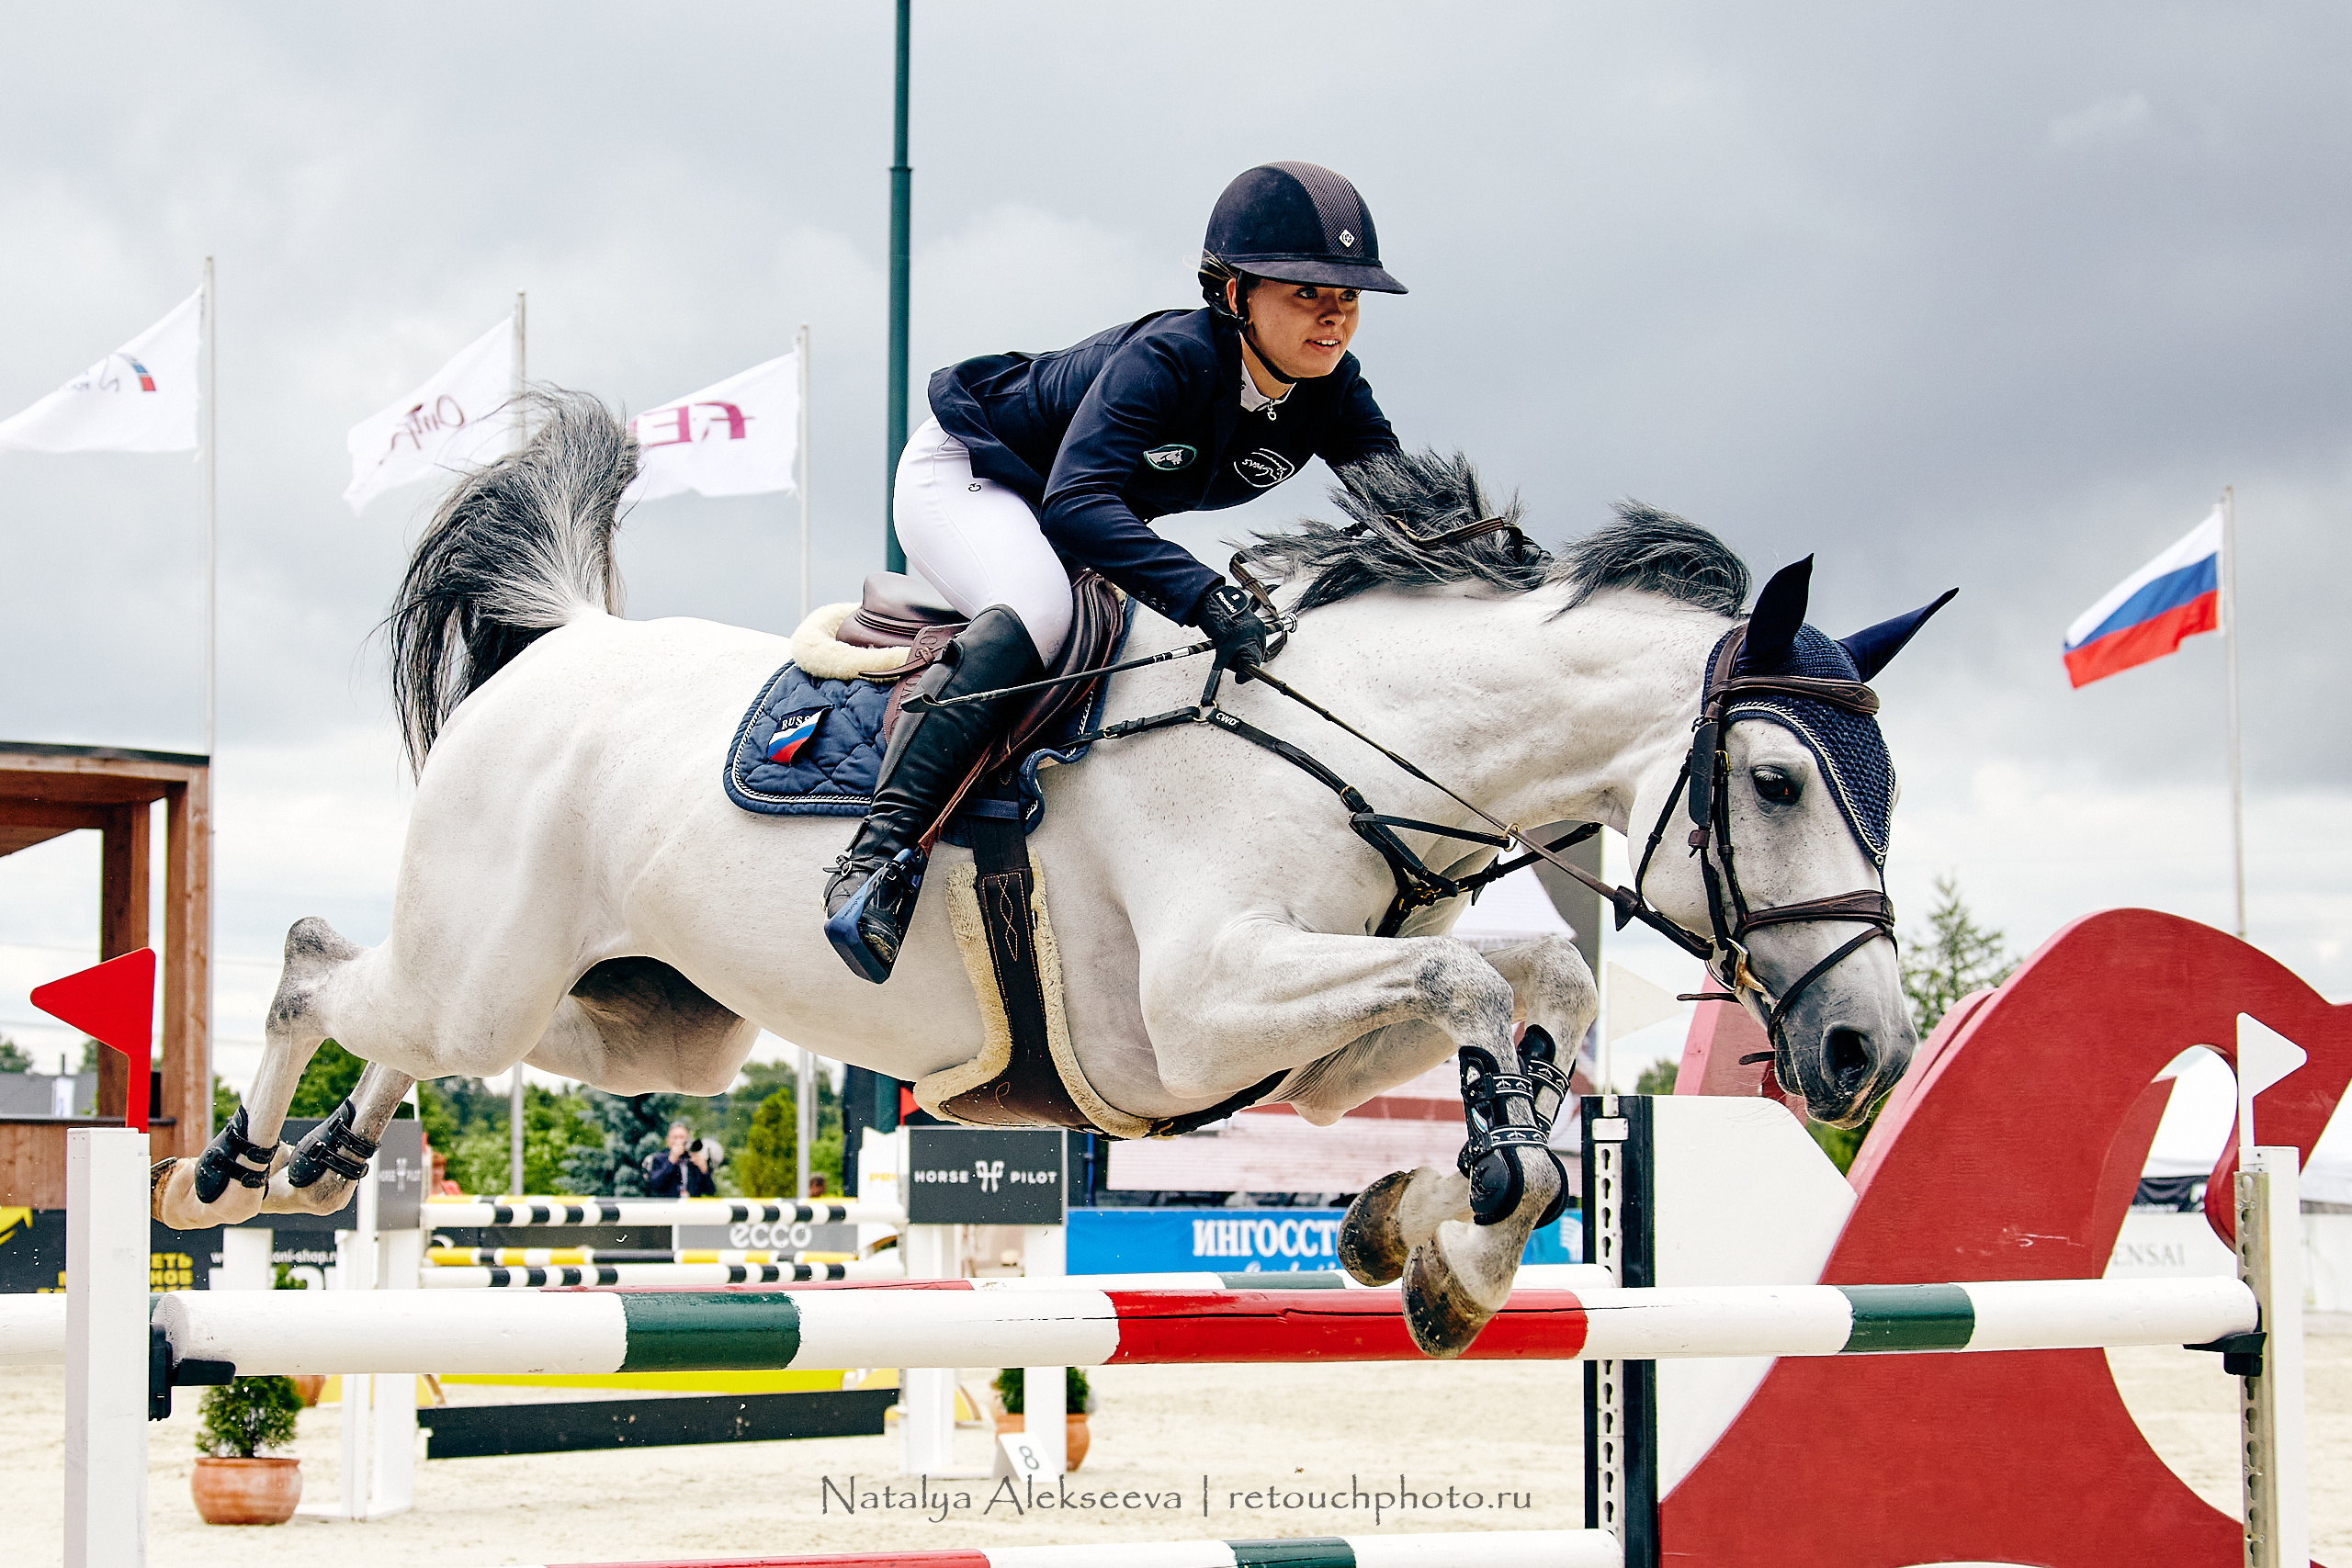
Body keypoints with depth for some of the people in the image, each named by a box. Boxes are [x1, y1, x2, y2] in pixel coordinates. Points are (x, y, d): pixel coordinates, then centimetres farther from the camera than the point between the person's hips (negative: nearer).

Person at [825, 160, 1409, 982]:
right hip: (964, 474, -8)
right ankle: (875, 855, -38)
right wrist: (1204, 596, -62)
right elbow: (1075, 501, -48)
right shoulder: (1166, 359, -37)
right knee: (1036, 610, -37)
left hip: (1101, 517, 9)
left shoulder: (1333, 391, -17)